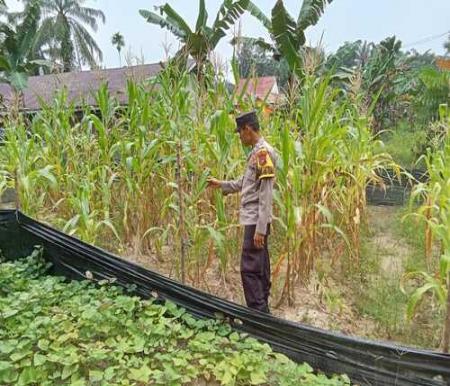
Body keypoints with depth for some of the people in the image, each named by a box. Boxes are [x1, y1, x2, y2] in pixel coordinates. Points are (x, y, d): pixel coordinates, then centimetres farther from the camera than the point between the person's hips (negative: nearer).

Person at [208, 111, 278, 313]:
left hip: (256, 221, -10)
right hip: (253, 219, 10)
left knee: (249, 269, -6)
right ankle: (262, 311, 26)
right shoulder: (256, 152, 14)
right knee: (260, 268, 15)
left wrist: (260, 228, -21)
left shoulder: (263, 152, -15)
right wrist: (221, 184, 27)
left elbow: (266, 195, -20)